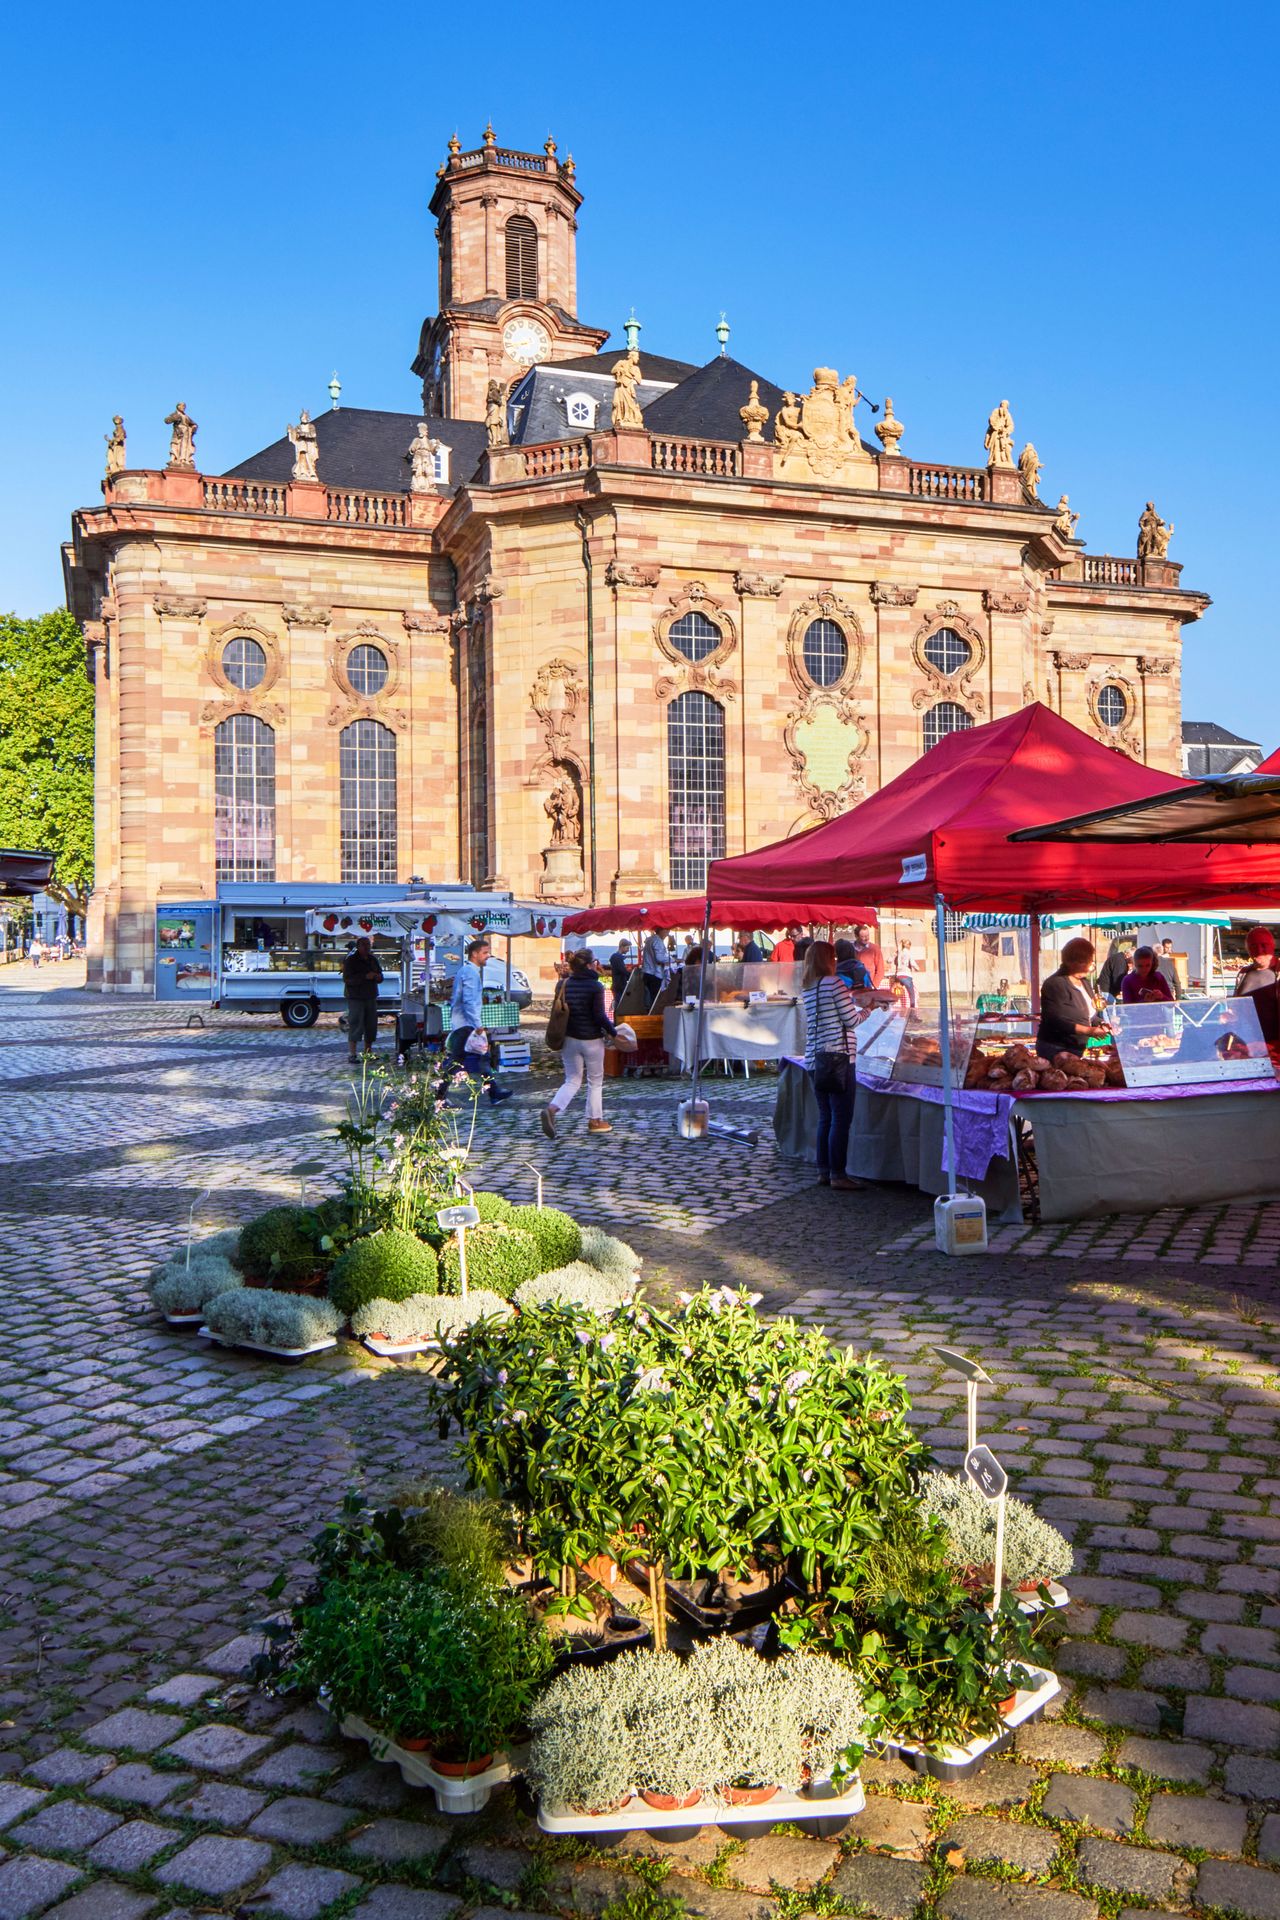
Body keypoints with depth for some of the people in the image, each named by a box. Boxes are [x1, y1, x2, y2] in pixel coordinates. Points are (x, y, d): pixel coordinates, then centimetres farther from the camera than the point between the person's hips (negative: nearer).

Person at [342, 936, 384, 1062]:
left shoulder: (373, 959, 14)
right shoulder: (350, 960, -7)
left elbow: (380, 976, 21)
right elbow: (347, 979, -17)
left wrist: (378, 977, -5)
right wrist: (365, 976, -24)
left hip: (371, 997, 7)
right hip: (356, 998, -7)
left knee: (371, 1026, 9)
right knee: (355, 1025, -10)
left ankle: (368, 1052, 20)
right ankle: (352, 1054, -9)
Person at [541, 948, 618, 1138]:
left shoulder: (564, 985, 4)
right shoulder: (595, 986, -13)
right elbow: (599, 1015, -15)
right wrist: (613, 1031, -3)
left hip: (569, 1039, 5)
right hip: (592, 1040, -5)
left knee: (572, 1081, 11)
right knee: (595, 1081, 12)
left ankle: (552, 1108, -12)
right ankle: (595, 1120, 17)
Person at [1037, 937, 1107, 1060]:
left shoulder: (1082, 982, 14)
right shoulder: (1055, 984, -16)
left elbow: (1089, 1015, 24)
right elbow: (1057, 1021, -25)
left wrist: (1102, 1024, 3)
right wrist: (1088, 1030, -30)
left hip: (1078, 1050, 9)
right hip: (1056, 1050, -9)